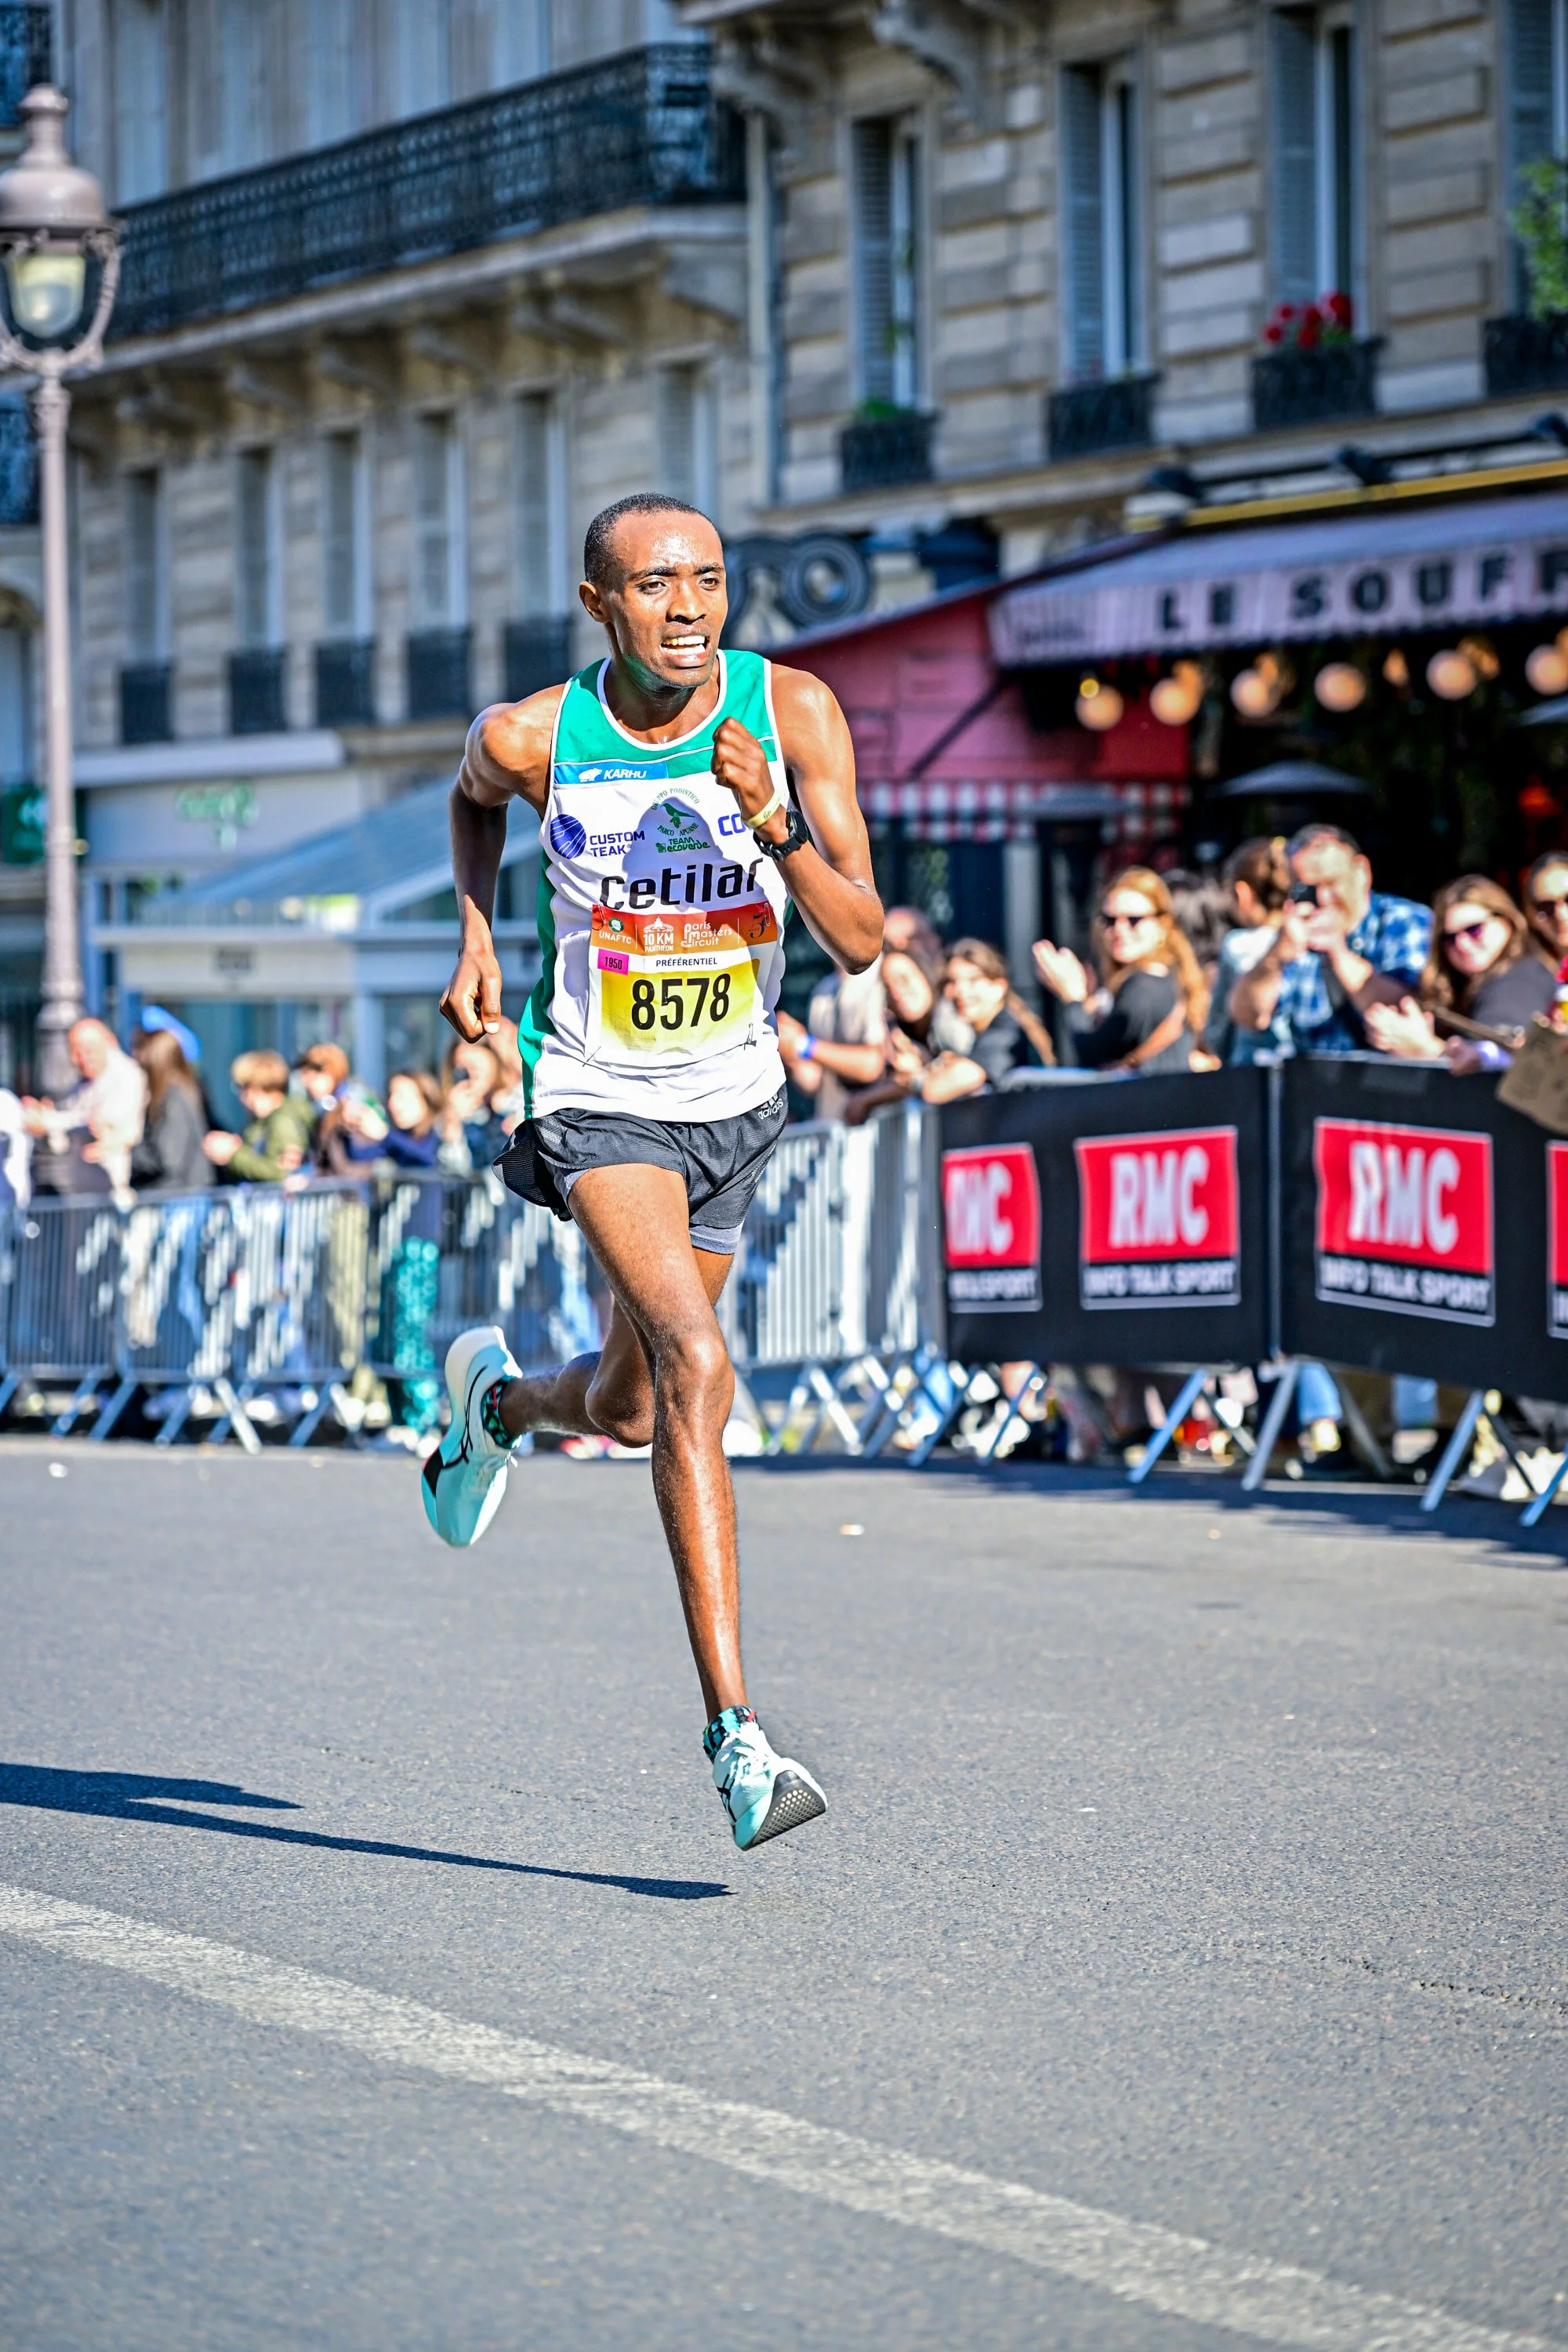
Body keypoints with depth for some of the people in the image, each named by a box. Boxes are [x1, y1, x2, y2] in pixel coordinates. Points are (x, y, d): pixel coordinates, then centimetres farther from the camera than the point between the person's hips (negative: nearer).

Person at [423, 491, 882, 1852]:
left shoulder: (793, 713, -13)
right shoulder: (533, 739, -14)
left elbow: (862, 942, -15)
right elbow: (473, 802, 12)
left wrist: (775, 824, -29)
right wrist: (475, 936, -1)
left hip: (734, 1098, 4)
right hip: (600, 1099, -3)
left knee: (629, 1413, 17)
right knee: (695, 1364, -25)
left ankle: (499, 1401, 54)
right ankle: (732, 1725, -25)